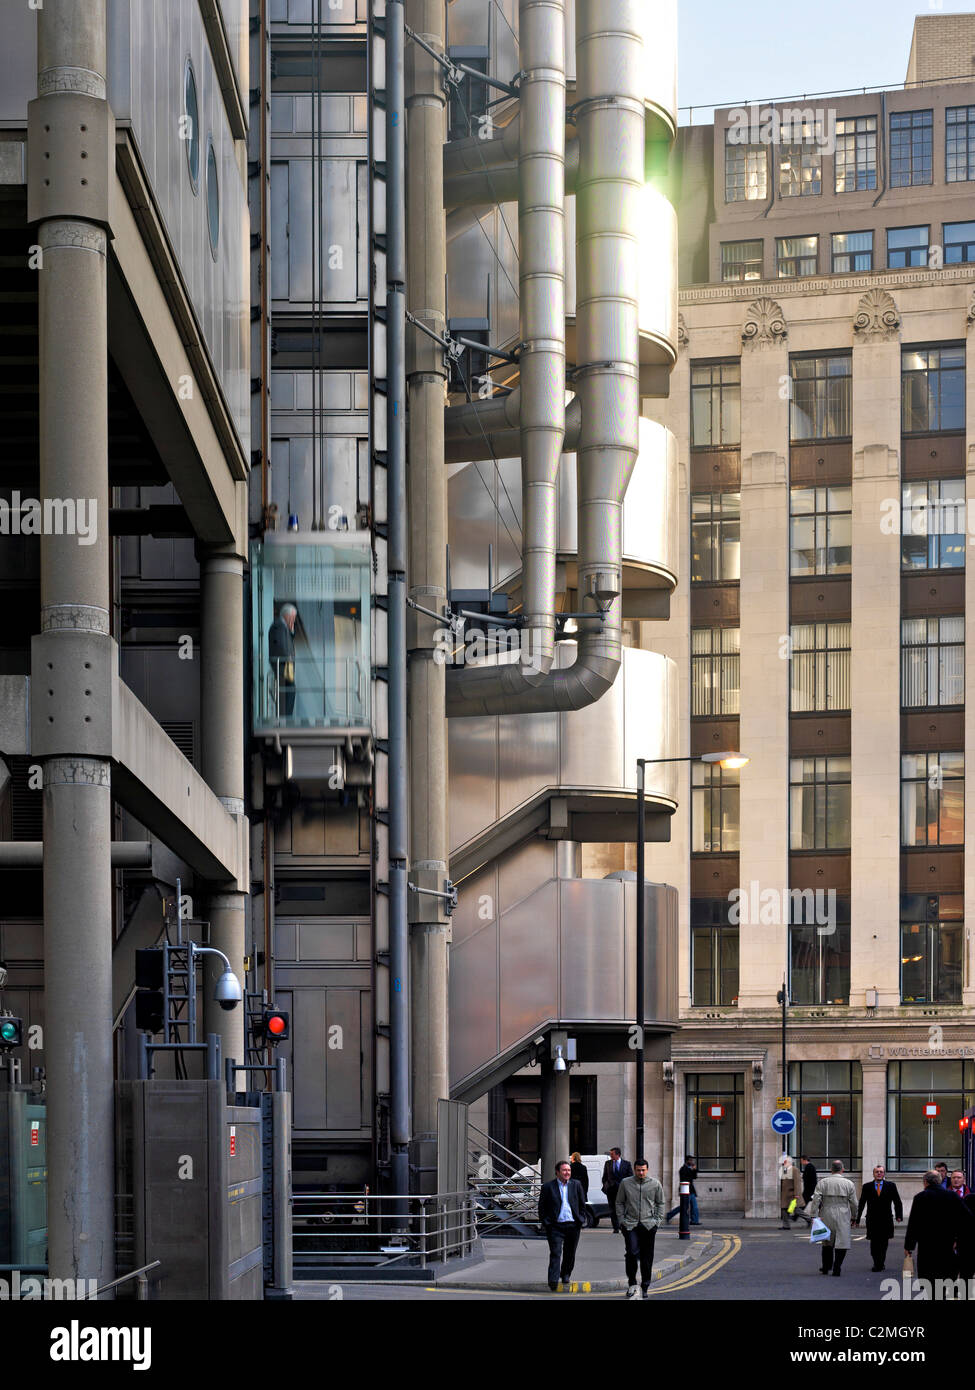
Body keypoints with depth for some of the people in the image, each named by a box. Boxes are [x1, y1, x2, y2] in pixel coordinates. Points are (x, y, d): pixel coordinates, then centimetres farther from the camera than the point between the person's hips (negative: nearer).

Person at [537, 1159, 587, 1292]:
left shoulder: (576, 1185, 8)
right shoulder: (548, 1187, 1)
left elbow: (582, 1204, 15)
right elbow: (541, 1206, 4)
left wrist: (581, 1220, 6)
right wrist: (544, 1222, -4)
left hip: (573, 1225, 3)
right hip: (555, 1226, -3)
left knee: (569, 1253, 13)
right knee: (555, 1253, -12)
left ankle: (565, 1274, 33)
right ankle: (553, 1280, -18)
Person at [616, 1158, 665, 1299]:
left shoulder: (655, 1184, 5)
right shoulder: (625, 1183, 4)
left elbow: (660, 1203, 13)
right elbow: (619, 1203, 11)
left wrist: (657, 1220, 4)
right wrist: (621, 1220, 3)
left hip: (649, 1225, 1)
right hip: (630, 1225, -1)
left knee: (647, 1258, 5)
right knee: (632, 1253, -14)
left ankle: (645, 1287, 15)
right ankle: (632, 1283, 0)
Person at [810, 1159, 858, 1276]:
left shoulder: (822, 1183, 1)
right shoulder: (849, 1184, 1)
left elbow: (816, 1200, -7)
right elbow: (854, 1203, 3)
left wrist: (815, 1216, -7)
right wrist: (853, 1217, 15)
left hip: (826, 1217, 2)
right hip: (843, 1217, -2)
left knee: (827, 1242, 17)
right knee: (841, 1243, 0)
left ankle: (826, 1268, 25)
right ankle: (836, 1270, -7)